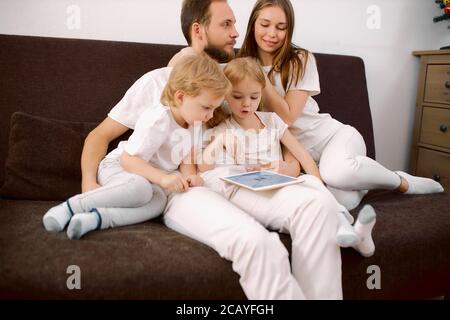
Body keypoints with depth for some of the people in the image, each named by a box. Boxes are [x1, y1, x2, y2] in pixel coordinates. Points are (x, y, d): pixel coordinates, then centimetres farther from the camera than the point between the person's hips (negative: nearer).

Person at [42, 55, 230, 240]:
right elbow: (128, 159, -26)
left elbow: (186, 161, 4)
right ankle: (72, 206, -27)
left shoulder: (192, 123, 0)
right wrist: (162, 178, -35)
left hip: (150, 178, 6)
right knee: (140, 187, -41)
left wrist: (191, 176, -19)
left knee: (159, 201, -29)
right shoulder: (158, 121, -26)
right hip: (118, 167, -6)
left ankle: (96, 218, -36)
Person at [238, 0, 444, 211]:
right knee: (339, 200, -31)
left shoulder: (300, 60, -6)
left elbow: (287, 116, -15)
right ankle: (361, 181, 7)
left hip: (332, 136, -1)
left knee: (336, 171, -39)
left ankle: (403, 182, -7)